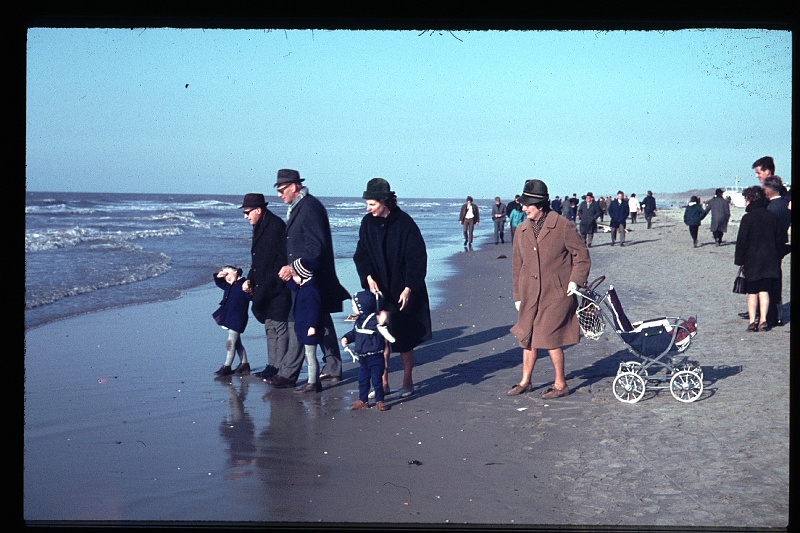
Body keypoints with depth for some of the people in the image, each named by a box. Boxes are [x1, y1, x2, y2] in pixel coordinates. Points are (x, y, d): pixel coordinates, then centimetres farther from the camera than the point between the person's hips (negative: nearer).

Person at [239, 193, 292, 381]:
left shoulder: (276, 226, -14)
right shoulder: (259, 228, 16)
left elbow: (282, 259, -17)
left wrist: (273, 284, -19)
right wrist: (250, 279, 9)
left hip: (277, 288, -10)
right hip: (264, 290, 10)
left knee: (279, 328, -6)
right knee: (270, 328, 14)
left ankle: (279, 369, -2)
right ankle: (272, 366, 21)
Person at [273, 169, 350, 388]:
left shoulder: (310, 207, -16)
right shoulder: (298, 207, 15)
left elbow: (316, 246, -22)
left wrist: (294, 267, -23)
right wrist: (291, 267, 12)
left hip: (310, 279, -10)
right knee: (322, 323, 13)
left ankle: (288, 375, -5)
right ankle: (332, 370, 20)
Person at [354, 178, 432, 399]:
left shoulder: (404, 223, -12)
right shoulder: (368, 223, 0)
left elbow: (417, 258, -11)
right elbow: (361, 254, 3)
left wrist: (409, 289, -15)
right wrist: (368, 277, -15)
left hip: (403, 291, -4)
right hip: (378, 289, 4)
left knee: (404, 338, 2)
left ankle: (407, 381, 17)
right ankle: (383, 382, 13)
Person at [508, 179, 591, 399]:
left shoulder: (563, 227, -9)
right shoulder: (522, 231, 6)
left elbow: (582, 256, -1)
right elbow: (517, 265, 14)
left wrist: (575, 280, -13)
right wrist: (517, 295, 13)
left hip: (556, 294, -5)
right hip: (530, 296, 6)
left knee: (550, 338, -5)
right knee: (528, 337, 12)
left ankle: (560, 385, 11)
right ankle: (525, 382, 26)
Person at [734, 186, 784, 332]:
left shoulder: (748, 218, -10)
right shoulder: (772, 216, 5)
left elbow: (742, 241, -10)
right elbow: (779, 239, 10)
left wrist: (739, 260, -1)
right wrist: (777, 257, 18)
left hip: (752, 261, -4)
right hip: (770, 260, 4)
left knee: (752, 293, 3)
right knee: (764, 291, 7)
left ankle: (752, 322, -2)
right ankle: (763, 320, 0)